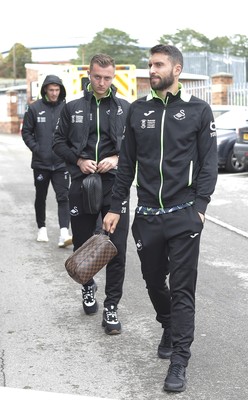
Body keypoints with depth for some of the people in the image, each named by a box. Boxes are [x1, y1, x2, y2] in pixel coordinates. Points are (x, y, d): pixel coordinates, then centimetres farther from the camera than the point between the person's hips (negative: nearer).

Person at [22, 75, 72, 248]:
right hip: (41, 163, 1)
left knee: (63, 197, -9)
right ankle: (42, 228, 30)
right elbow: (26, 131, 5)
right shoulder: (35, 108, -1)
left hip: (61, 163, -1)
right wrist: (35, 148, -5)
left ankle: (64, 233, -15)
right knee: (41, 197, 14)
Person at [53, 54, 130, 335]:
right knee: (82, 244, 13)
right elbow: (59, 142, 10)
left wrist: (117, 158, -10)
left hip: (115, 185, -1)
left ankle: (111, 306, 4)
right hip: (81, 185, 2)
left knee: (117, 248, -5)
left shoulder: (125, 108, 5)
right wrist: (78, 161, -7)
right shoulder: (72, 108, 7)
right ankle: (88, 287, 40)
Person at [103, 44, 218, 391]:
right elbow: (127, 163, 11)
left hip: (184, 215, -3)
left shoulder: (198, 110, 0)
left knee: (182, 288, -3)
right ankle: (169, 328, 40)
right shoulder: (138, 110, 9)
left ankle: (179, 359, 3)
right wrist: (115, 207, 9)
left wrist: (199, 207, -11)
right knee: (154, 281, 14)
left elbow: (208, 163, -1)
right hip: (146, 215, 4)